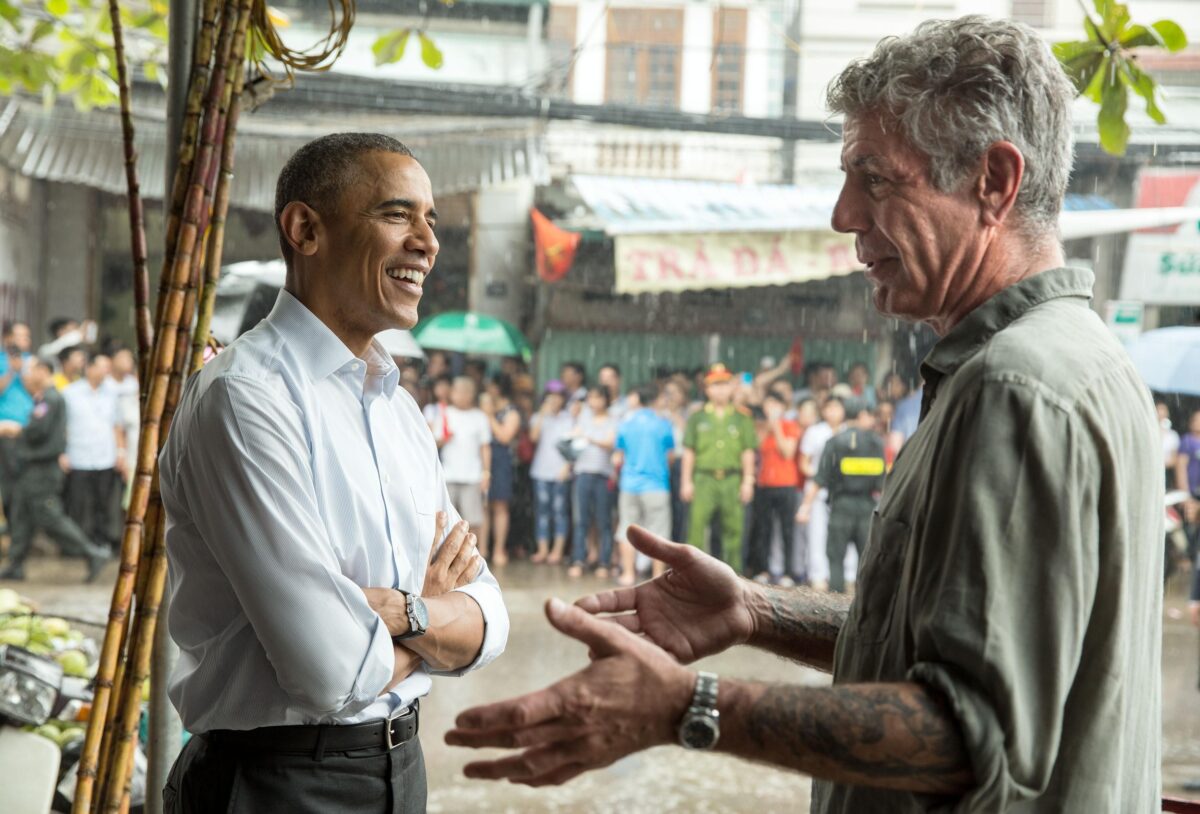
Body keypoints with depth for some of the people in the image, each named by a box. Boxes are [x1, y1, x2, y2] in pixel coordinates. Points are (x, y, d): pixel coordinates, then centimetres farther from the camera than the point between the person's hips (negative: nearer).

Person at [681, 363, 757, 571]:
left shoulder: (741, 419, 11)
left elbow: (748, 452, 8)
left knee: (733, 528, 2)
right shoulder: (697, 418, 10)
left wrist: (748, 481, 0)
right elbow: (689, 451, 8)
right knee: (697, 523, -12)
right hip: (704, 478, -1)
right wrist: (686, 481, 1)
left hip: (732, 479, 1)